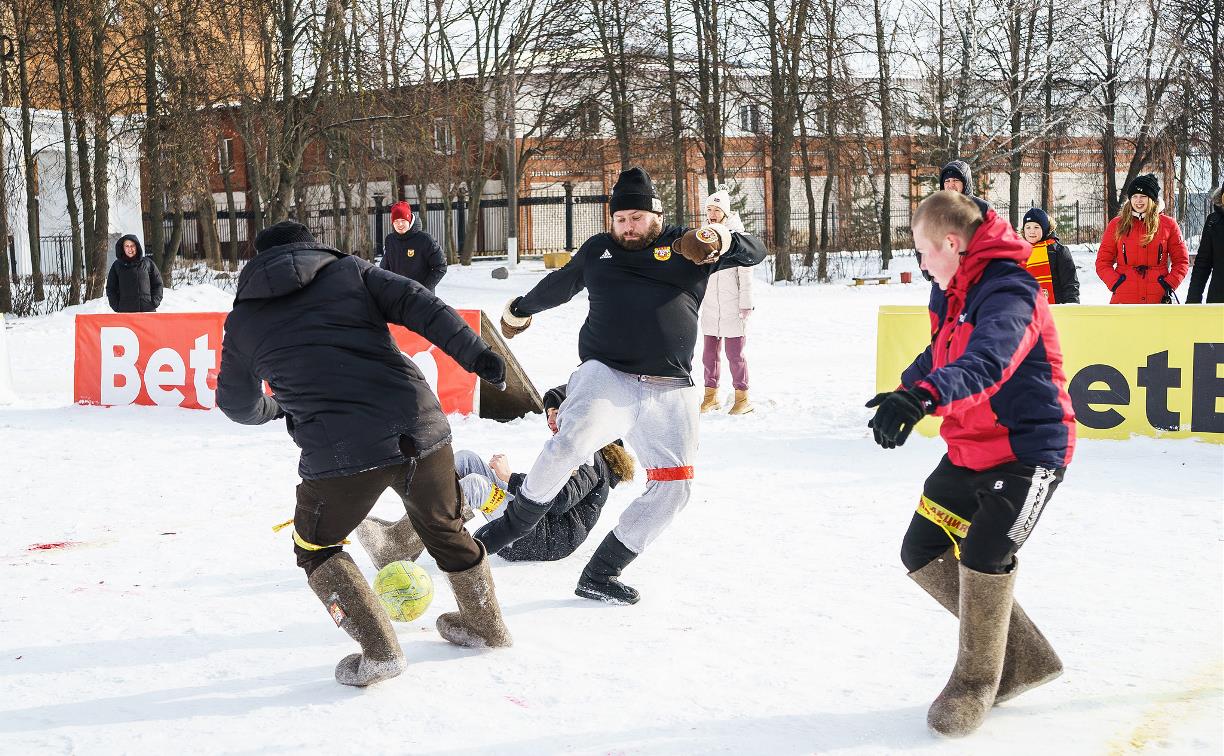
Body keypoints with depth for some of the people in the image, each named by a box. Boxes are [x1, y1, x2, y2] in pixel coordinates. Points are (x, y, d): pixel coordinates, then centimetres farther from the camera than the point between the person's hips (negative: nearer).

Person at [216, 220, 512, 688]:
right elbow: (419, 305, -1)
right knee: (445, 529, 28)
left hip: (338, 454, -3)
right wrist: (475, 354, -4)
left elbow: (237, 405, 27)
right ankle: (485, 623, 43)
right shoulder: (348, 271, 13)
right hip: (422, 430, 3)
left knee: (316, 549, 22)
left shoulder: (243, 320, 14)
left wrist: (275, 408, 47)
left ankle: (379, 651, 11)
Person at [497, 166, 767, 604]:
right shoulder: (597, 251, 15)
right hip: (607, 376, -1)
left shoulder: (686, 246, 9)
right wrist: (523, 309, 49)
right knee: (570, 443, -30)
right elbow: (557, 286, 34)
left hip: (670, 392, 1)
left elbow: (755, 252, 1)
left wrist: (723, 241, -21)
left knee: (674, 486, -5)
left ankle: (600, 575, 7)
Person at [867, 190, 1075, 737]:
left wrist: (923, 397, -58)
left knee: (983, 555, -22)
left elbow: (986, 364, -44)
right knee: (922, 554, 7)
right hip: (969, 451, 10)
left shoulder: (1008, 293, -24)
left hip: (1027, 450, -9)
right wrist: (905, 389, 34)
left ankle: (976, 683, 4)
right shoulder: (951, 293, 6)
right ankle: (1023, 659, 21)